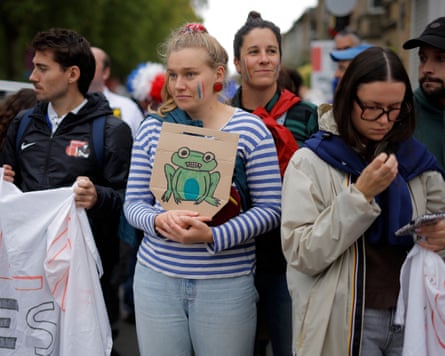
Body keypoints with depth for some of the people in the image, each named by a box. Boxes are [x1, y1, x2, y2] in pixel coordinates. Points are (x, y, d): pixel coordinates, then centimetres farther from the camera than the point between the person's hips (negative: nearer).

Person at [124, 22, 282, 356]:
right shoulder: (152, 128, 5)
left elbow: (269, 209, -6)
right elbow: (134, 202, 6)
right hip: (156, 277, 3)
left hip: (226, 284, -2)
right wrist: (159, 220, -16)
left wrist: (213, 236, -20)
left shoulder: (250, 129, -4)